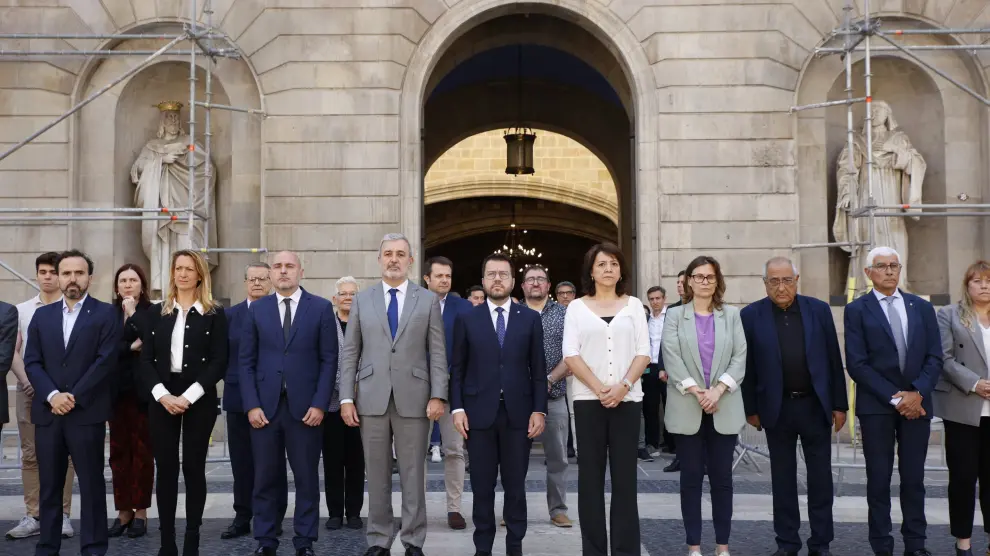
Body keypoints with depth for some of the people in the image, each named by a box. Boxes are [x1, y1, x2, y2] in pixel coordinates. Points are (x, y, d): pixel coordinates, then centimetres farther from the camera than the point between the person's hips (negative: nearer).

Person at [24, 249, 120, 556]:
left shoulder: (105, 313, 0)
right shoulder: (42, 315, 13)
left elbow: (106, 361, -8)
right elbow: (31, 362, 6)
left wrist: (74, 397, -12)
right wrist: (52, 395, -10)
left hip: (87, 413, -4)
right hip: (47, 412, 4)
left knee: (91, 484, 3)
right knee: (49, 485, 10)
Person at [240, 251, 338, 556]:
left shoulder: (321, 308, 2)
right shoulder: (257, 309, 8)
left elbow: (329, 360, -1)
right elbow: (247, 361, 6)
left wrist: (319, 404, -8)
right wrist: (251, 405, -4)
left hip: (305, 407, -1)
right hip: (265, 406, 2)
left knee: (307, 478, 5)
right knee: (265, 479, 8)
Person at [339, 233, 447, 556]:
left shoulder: (428, 300, 6)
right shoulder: (362, 300, 9)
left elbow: (437, 353, 2)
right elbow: (350, 353, 6)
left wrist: (438, 396, -7)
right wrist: (346, 398, -1)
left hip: (413, 399, -1)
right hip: (372, 399, 1)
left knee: (413, 475, 5)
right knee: (377, 475, 8)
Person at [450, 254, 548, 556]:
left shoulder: (530, 318, 6)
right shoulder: (466, 319, 5)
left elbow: (538, 369, 4)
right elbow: (457, 369, 4)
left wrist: (539, 410, -3)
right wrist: (457, 408, -5)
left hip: (518, 413, 0)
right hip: (479, 413, 0)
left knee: (515, 485, 8)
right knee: (482, 486, 7)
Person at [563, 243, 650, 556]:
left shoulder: (633, 305, 9)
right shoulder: (576, 307, 6)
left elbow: (644, 353, 3)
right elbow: (570, 355, -1)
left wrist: (623, 386, -12)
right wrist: (599, 388, -12)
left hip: (627, 399, 1)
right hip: (588, 400, 0)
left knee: (625, 477, 3)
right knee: (590, 477, 3)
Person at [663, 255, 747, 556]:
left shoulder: (731, 314, 9)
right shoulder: (675, 315, 5)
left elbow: (740, 357, 1)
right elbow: (671, 358, -5)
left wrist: (717, 390, -12)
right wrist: (696, 391, -14)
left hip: (724, 408, 1)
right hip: (687, 408, -1)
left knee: (722, 476, 5)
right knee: (691, 476, 4)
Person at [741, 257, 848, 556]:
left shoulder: (819, 310, 0)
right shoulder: (751, 315, -4)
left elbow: (834, 360, 2)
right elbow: (747, 366, -2)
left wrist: (840, 404, 1)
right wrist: (751, 408, -2)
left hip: (816, 406, 1)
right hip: (777, 408, -1)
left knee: (820, 478, 9)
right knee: (783, 479, 9)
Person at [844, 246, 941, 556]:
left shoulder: (922, 307, 10)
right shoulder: (856, 310, -1)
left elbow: (934, 357, 5)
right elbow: (856, 364, -8)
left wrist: (916, 393, -10)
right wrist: (894, 398, -13)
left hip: (917, 403, 3)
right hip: (876, 406, -2)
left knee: (914, 478, 8)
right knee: (879, 479, 5)